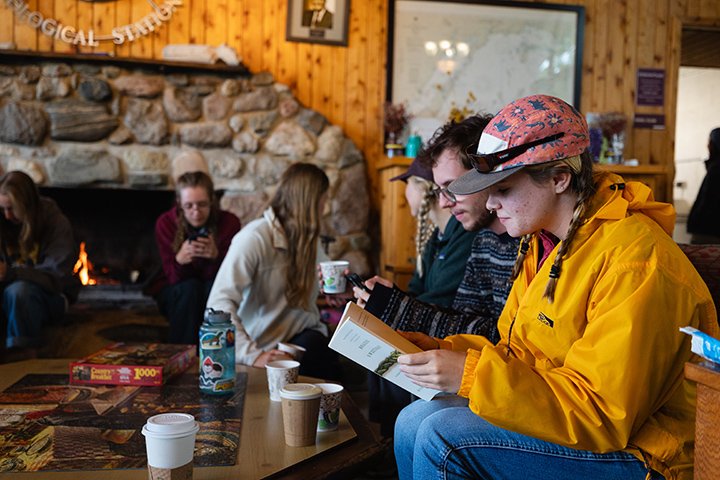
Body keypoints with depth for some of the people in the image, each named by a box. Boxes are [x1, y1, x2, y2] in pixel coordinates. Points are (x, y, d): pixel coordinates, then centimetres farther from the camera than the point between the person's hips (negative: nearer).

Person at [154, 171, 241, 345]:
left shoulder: (229, 222, -17)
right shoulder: (165, 223, -16)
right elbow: (172, 278, -17)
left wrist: (216, 256, -38)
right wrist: (180, 260, -40)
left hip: (216, 293, 0)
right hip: (177, 294, 0)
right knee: (190, 287, -32)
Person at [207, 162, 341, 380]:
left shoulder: (308, 236, 9)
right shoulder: (254, 239, -16)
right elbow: (219, 305, -26)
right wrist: (252, 355, -35)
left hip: (306, 335, 6)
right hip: (267, 347, -5)